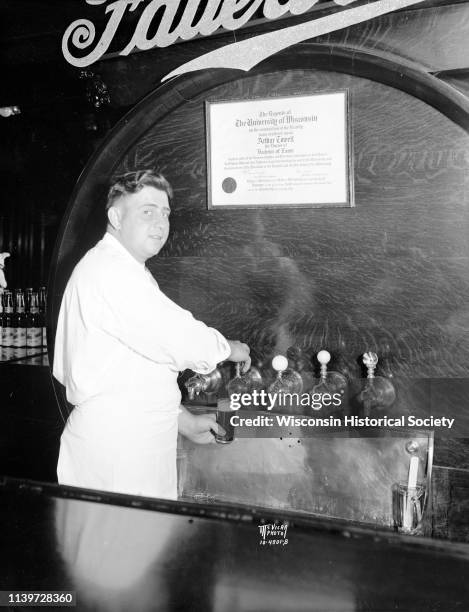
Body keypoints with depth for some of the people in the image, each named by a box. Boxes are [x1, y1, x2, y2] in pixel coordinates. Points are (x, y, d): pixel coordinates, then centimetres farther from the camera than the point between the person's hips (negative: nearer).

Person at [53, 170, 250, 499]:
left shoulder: (127, 273, 18)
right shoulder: (109, 271, -17)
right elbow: (179, 339, -23)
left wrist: (183, 419, 16)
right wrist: (229, 348, -2)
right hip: (115, 449, -10)